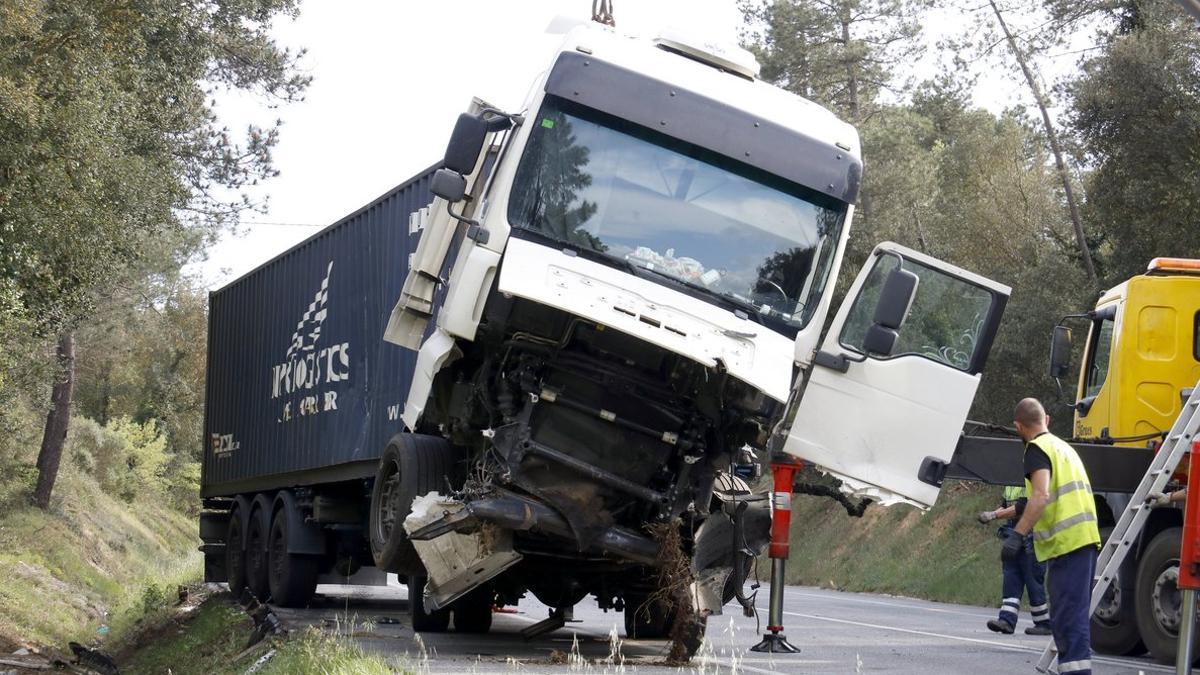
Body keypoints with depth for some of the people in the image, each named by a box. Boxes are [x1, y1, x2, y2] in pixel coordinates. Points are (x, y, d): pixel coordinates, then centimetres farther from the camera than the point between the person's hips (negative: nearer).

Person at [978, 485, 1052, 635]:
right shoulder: (1010, 485, 14)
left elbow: (1022, 507, -21)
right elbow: (1005, 506, 22)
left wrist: (994, 515, -21)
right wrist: (992, 514, 1)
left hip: (1030, 540, -9)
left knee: (1034, 582, -3)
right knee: (1010, 580, 0)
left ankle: (1043, 623, 6)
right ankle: (1007, 620, -4)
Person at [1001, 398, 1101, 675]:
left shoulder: (1037, 448, -5)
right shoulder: (1065, 447, 23)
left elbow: (1041, 495, -20)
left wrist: (1017, 534, -26)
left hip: (1065, 541, -9)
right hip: (1087, 537, 9)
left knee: (1068, 618, -13)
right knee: (1076, 615, 16)